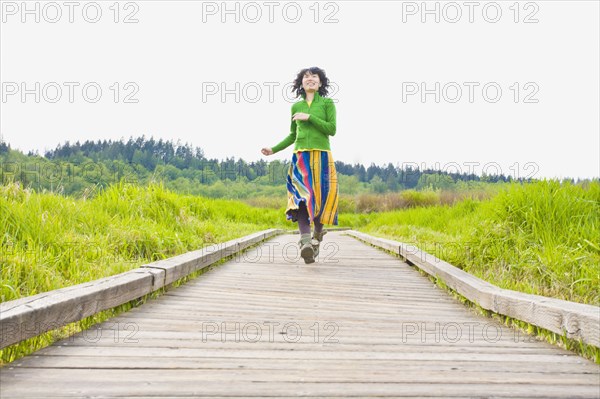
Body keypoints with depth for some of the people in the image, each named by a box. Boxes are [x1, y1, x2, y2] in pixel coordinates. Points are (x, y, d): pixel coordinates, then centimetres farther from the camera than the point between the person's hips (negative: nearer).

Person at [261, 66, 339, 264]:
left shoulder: (327, 103, 7)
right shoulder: (296, 107, 16)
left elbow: (332, 129, -5)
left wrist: (309, 117, -10)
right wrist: (273, 150, 15)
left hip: (322, 157, -1)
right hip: (300, 157, 1)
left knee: (319, 198, 0)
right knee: (301, 198, -18)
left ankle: (317, 236, 27)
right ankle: (305, 243, -31)